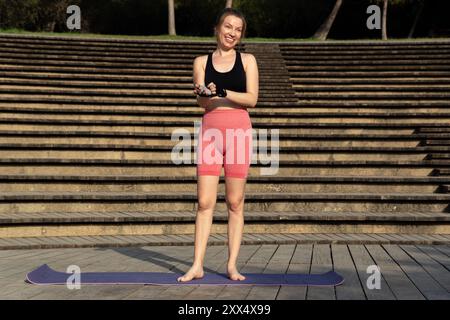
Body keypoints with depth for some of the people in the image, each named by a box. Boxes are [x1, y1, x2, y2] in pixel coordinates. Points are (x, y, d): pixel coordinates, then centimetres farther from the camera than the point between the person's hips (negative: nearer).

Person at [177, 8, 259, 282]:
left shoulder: (248, 60, 8)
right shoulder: (202, 62, 11)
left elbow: (251, 99, -2)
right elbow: (202, 102, 2)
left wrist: (221, 92, -14)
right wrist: (208, 94, -21)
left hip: (239, 131, -1)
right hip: (210, 131, 1)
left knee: (235, 202, 1)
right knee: (205, 202, -2)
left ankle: (232, 265, 7)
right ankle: (197, 265, 2)